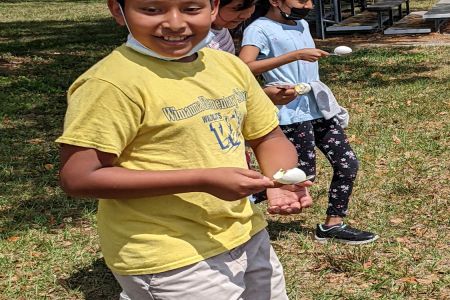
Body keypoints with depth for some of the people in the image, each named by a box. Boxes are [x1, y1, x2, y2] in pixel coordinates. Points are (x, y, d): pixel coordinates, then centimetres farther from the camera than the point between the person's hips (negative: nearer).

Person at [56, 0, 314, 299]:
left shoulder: (230, 65, 2)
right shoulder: (114, 82, -18)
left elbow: (269, 137, 11)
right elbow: (79, 177, -22)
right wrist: (203, 180, -24)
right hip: (171, 261, -7)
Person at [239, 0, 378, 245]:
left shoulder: (301, 23, 15)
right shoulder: (259, 29, -12)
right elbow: (244, 68, -29)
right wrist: (295, 55, -30)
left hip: (319, 108, 8)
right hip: (292, 113, -8)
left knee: (347, 164, 4)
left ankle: (333, 225, 17)